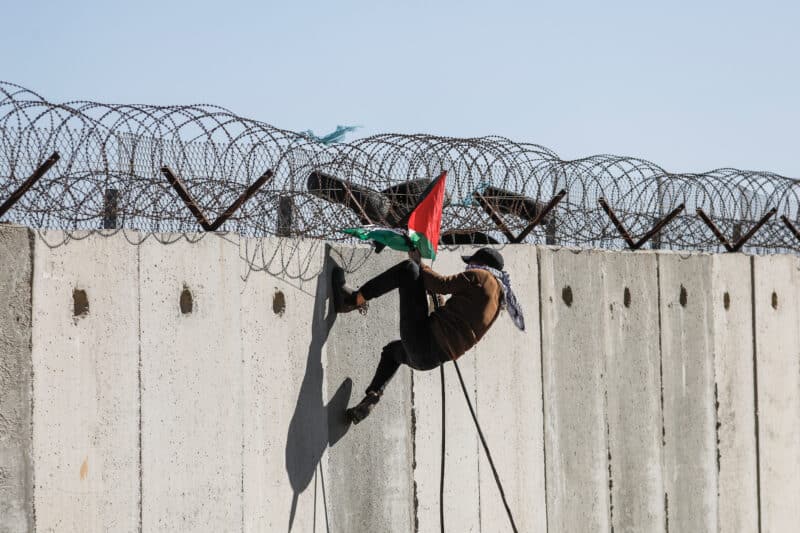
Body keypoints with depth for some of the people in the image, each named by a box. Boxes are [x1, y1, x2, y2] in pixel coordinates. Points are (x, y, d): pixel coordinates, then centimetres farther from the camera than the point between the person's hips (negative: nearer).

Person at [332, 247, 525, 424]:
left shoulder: (480, 277, -5)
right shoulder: (497, 299, 20)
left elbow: (440, 284, -8)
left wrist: (418, 264, 6)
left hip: (423, 340, -9)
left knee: (408, 269, -4)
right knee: (392, 350, 41)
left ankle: (354, 299, -4)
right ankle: (371, 399, 21)